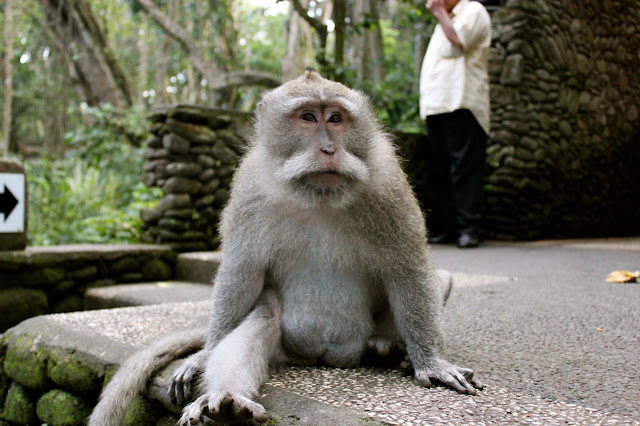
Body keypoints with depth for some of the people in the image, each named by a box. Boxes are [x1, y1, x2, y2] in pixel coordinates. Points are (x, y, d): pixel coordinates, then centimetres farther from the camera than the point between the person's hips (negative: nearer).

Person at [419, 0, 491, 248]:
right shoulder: (445, 21, 29)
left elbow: (458, 41, -14)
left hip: (460, 105, -8)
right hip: (435, 106, 8)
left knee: (464, 166, -12)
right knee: (443, 169, 6)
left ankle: (469, 228, -12)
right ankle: (451, 228, 10)